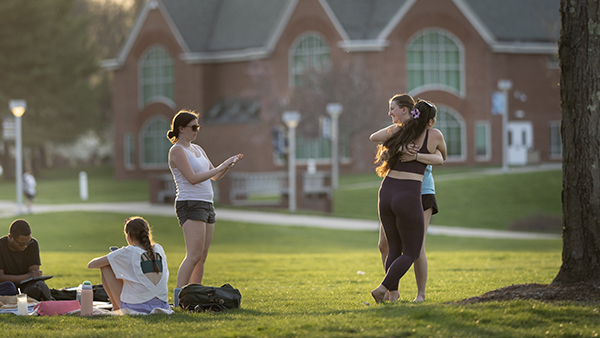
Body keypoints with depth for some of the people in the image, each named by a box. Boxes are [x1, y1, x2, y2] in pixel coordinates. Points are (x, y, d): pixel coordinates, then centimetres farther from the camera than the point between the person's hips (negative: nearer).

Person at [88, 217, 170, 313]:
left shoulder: (127, 252, -5)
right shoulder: (159, 249, 8)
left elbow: (91, 264, 0)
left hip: (137, 308, -5)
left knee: (105, 267, 9)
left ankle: (116, 308, 20)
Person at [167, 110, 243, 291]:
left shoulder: (197, 149, 18)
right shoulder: (177, 151, -9)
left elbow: (214, 176, 21)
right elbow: (193, 178, -19)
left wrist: (228, 164, 2)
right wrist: (221, 167, -16)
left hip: (206, 205, 9)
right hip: (190, 205, -9)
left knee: (202, 257, 6)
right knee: (194, 256, -18)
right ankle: (178, 297, -21)